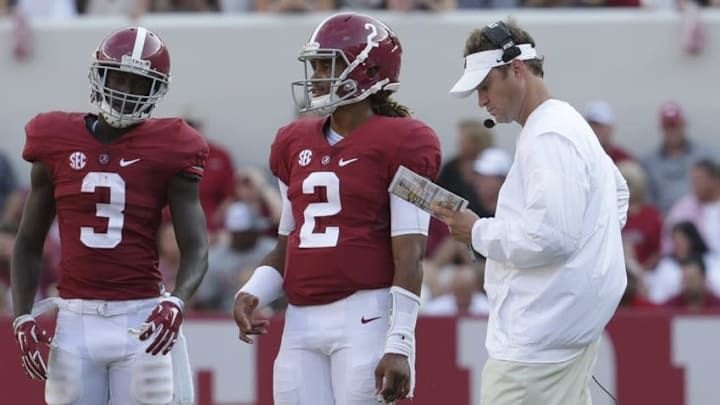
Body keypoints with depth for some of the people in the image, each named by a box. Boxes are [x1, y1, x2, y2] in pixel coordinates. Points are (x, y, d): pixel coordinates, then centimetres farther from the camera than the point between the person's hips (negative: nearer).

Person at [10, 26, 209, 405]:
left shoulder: (167, 151, 0)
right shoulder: (57, 144, 6)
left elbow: (196, 250, -2)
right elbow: (29, 243, 13)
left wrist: (176, 302, -22)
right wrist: (23, 318, 1)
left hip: (141, 321, -2)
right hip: (76, 321, 2)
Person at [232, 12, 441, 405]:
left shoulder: (398, 143, -4)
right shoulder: (295, 144, 16)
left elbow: (409, 254, -9)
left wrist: (399, 346, -16)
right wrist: (250, 293, 4)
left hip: (365, 318, -7)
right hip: (302, 324, 7)